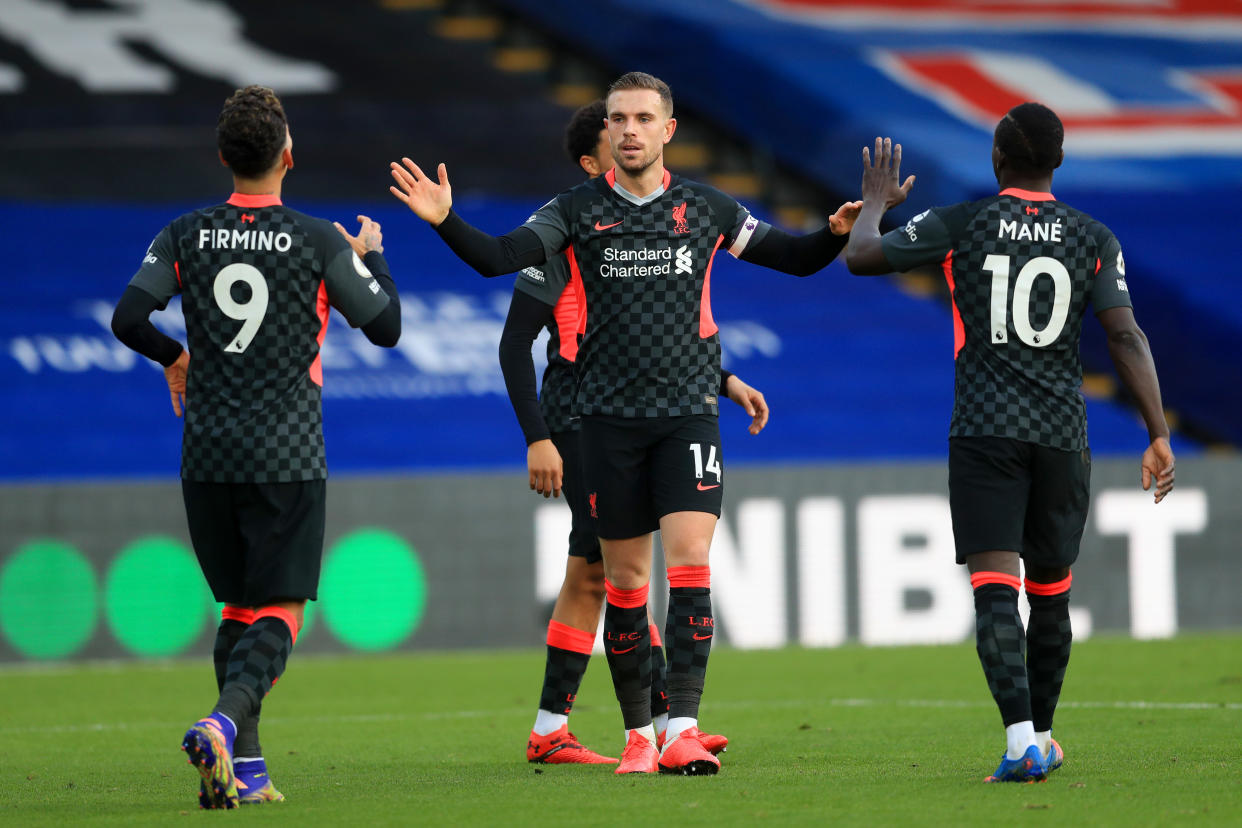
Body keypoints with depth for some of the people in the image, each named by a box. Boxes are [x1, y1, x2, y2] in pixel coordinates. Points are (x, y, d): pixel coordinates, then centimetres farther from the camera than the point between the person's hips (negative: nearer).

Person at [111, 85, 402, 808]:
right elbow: (386, 327, -1)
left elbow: (128, 319, -3)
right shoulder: (319, 241, -6)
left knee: (240, 607, 15)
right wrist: (372, 257, 18)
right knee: (278, 611, -3)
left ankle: (245, 767, 8)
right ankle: (224, 723, -28)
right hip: (287, 456, -4)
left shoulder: (185, 237, 2)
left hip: (208, 452, 4)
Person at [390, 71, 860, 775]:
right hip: (611, 418, 1)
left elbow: (795, 258, 12)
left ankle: (683, 729, -16)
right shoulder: (578, 210, 2)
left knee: (689, 563, -14)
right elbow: (500, 258, -9)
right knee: (625, 580, 5)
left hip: (689, 413, 0)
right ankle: (639, 734, 16)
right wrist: (445, 220, -25)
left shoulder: (706, 209, 5)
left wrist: (838, 232, -8)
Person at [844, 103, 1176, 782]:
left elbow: (861, 257, 3)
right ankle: (1041, 735, 31)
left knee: (995, 587, -10)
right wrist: (1158, 435, -4)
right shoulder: (1094, 238, 4)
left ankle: (1021, 741, -27)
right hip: (1062, 433, 2)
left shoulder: (960, 224, 0)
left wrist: (875, 204, 24)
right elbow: (1127, 337, -4)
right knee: (1050, 591, 17)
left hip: (984, 431, -2)